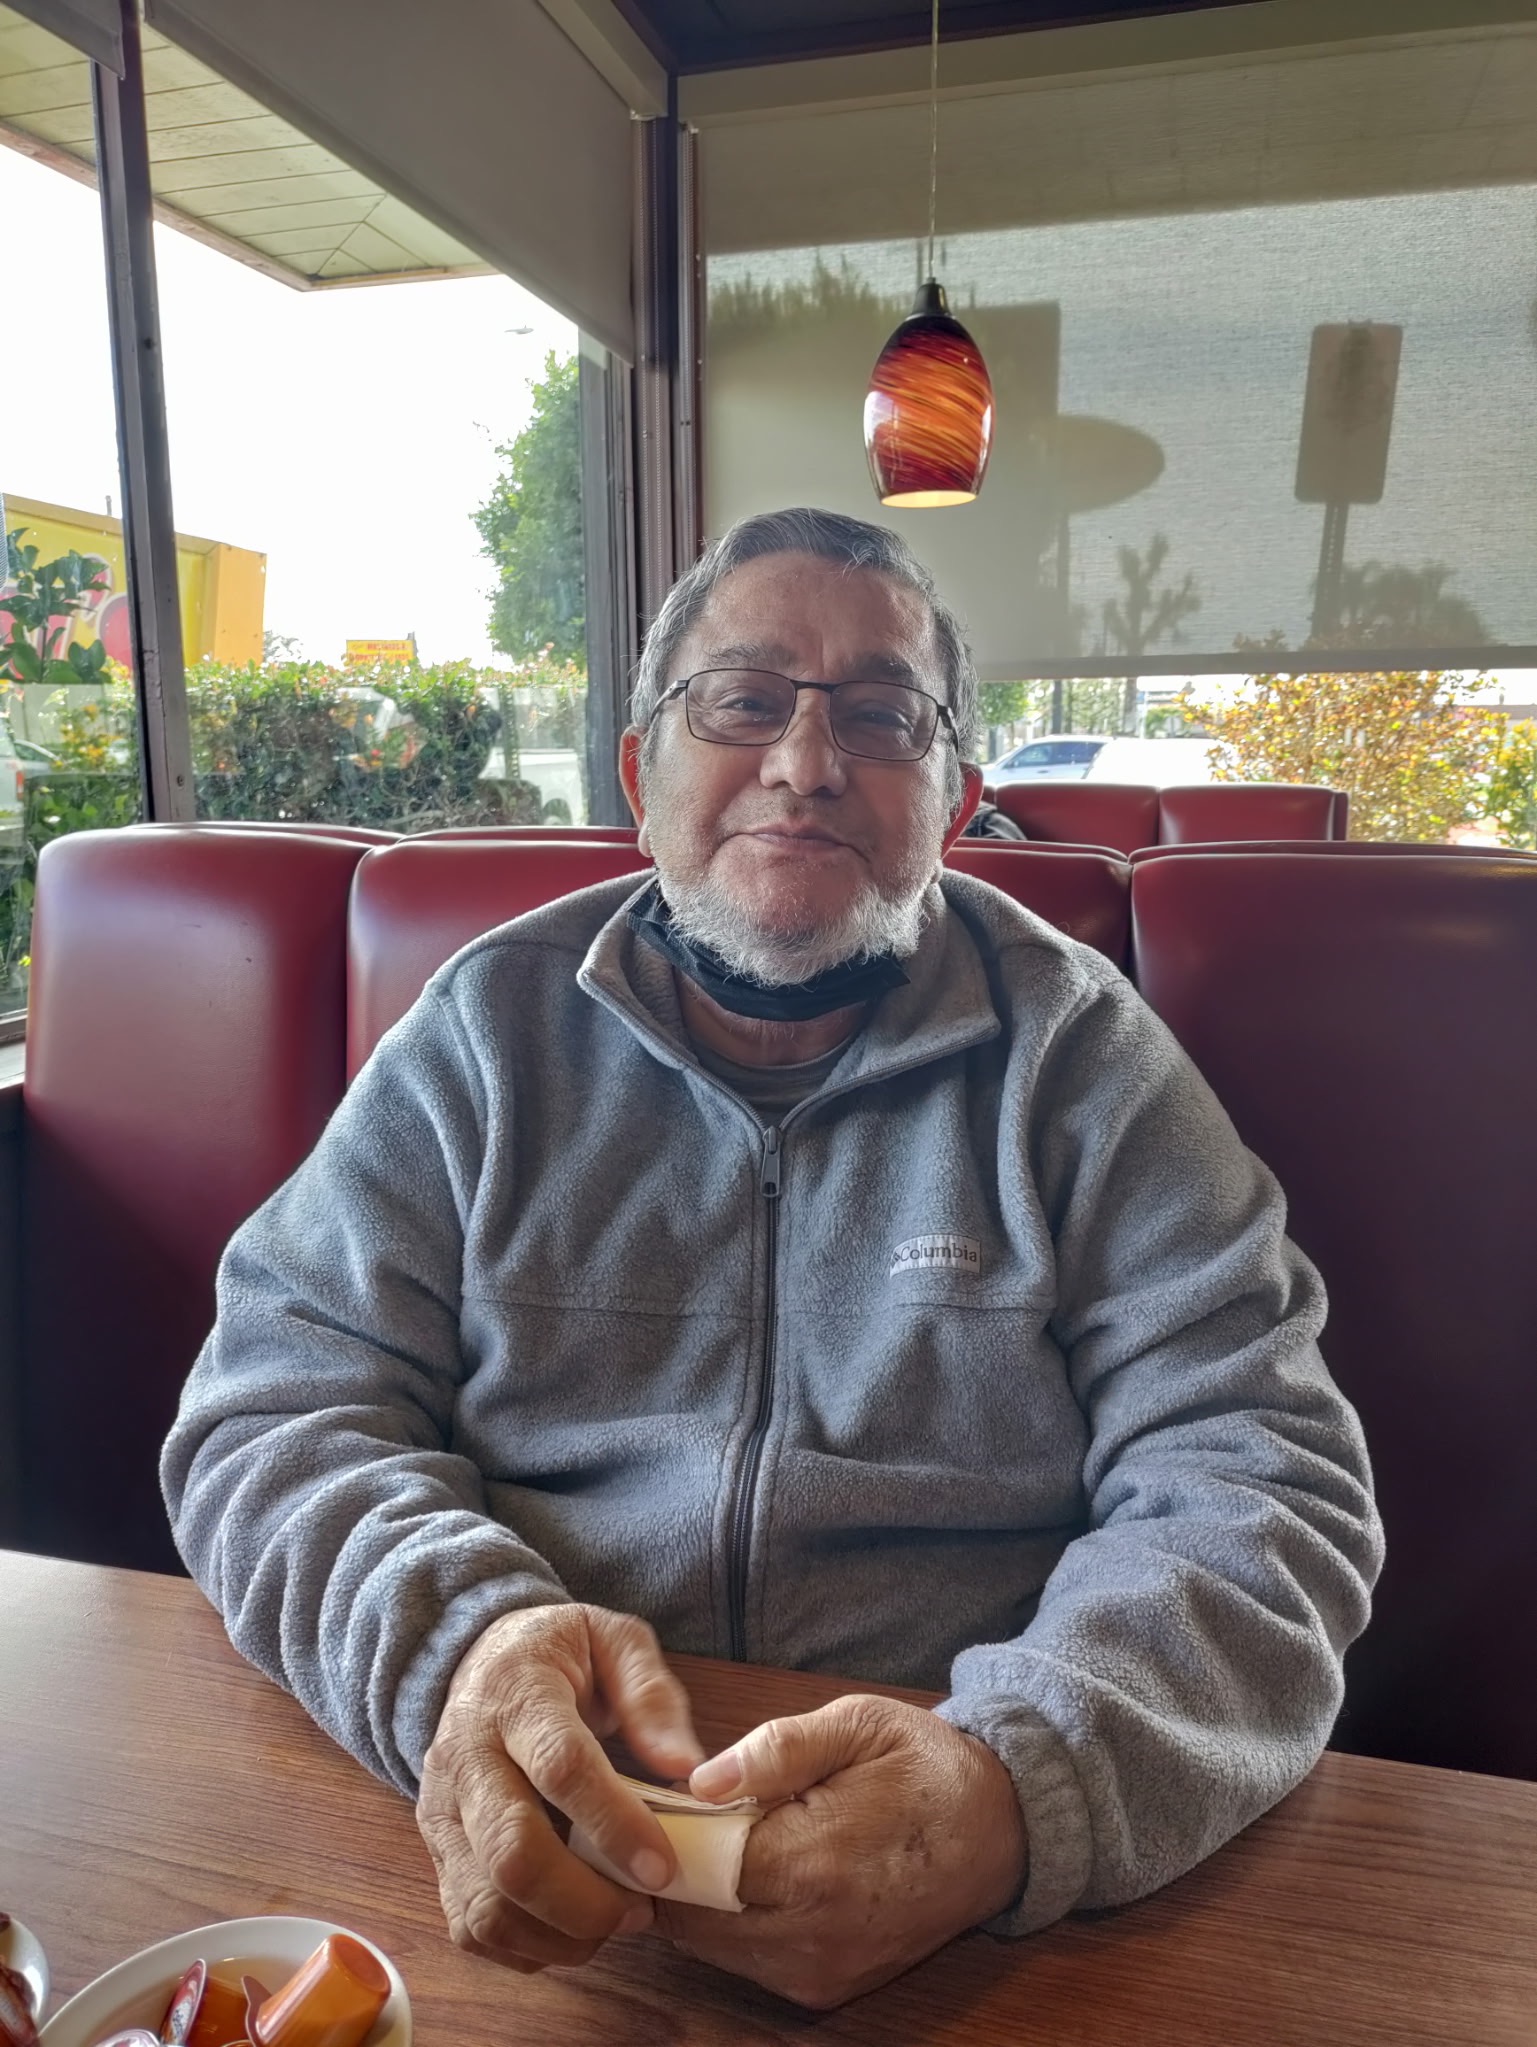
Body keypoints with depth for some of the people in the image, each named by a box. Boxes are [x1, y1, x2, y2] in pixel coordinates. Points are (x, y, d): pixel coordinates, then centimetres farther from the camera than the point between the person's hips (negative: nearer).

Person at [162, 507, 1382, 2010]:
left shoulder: (1080, 1056, -4)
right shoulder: (489, 1031, 0)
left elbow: (1256, 1485, -8)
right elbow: (279, 1407, -2)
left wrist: (1018, 1779, -26)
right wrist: (452, 1643, -22)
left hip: (978, 1919, 0)